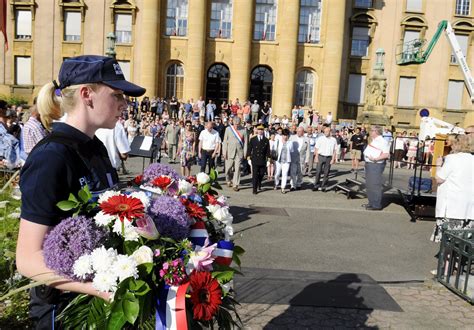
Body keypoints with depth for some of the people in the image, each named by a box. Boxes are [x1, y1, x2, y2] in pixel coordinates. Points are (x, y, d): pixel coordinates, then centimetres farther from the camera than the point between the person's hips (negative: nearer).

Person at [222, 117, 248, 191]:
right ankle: (229, 180, 31)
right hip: (230, 152, 1)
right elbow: (225, 141, 3)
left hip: (239, 152, 0)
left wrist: (245, 153, 0)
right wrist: (224, 152, -2)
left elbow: (245, 142, 4)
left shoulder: (244, 130, 1)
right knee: (228, 168, 6)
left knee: (237, 169, -3)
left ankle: (235, 185, 4)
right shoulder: (228, 129, 2)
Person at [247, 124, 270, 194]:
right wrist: (248, 156, -2)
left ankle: (259, 184, 38)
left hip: (263, 160, 2)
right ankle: (254, 189, 2)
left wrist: (268, 158, 3)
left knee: (261, 174, 9)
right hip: (255, 160, -2)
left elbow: (268, 151, 7)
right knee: (255, 175, -5)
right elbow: (249, 149, 5)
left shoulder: (266, 140, 5)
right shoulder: (253, 139, 4)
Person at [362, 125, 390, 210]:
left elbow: (386, 154, -22)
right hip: (369, 164, 11)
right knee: (369, 184, 17)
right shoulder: (374, 141, 16)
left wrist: (375, 159, -27)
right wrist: (365, 154, 15)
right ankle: (371, 202, 28)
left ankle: (376, 205, -2)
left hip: (376, 165, -11)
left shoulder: (382, 141, -14)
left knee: (375, 185, -7)